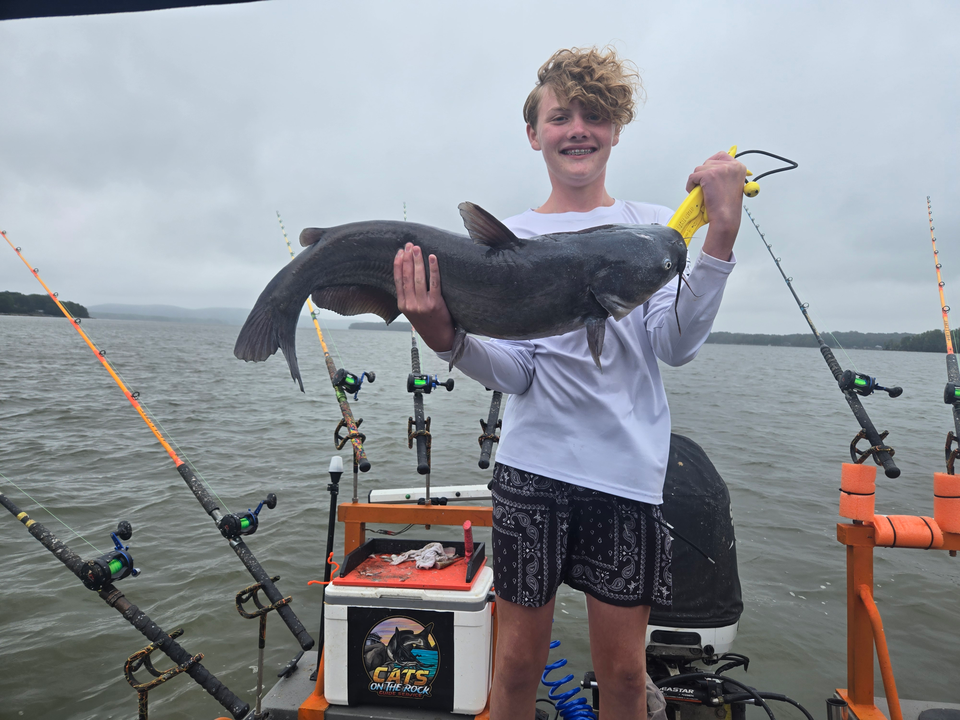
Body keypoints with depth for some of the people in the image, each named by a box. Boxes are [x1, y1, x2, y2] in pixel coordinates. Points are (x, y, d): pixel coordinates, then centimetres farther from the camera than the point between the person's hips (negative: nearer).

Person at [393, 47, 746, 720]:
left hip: (629, 467, 0)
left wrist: (720, 238, -16)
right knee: (520, 659, 10)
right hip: (533, 462, 0)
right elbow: (516, 373, -3)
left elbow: (675, 345, -7)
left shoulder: (655, 226, 7)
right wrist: (447, 339, -21)